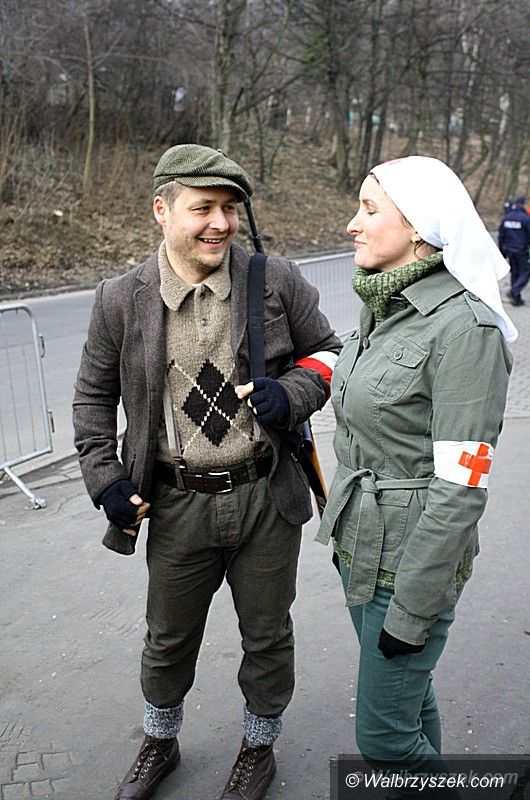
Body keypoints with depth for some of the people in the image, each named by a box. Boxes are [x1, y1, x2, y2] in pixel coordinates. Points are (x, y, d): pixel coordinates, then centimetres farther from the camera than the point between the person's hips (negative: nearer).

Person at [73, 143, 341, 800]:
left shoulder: (277, 281, -8)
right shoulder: (121, 300, -6)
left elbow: (326, 351, 6)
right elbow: (93, 395, 7)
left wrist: (291, 394, -14)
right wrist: (104, 478, -2)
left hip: (266, 499, 0)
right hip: (178, 505, 1)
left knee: (267, 636, 18)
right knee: (168, 640, 20)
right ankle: (160, 744, 50)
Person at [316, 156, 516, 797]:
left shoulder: (463, 326, -22)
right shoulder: (382, 308, 3)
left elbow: (459, 488, -22)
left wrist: (412, 609, -18)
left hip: (410, 563, -7)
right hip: (358, 545, 8)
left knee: (384, 734, 7)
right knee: (407, 697, 24)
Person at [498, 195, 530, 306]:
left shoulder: (506, 217, 6)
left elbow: (501, 236, 11)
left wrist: (502, 252, 18)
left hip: (509, 250, 6)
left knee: (514, 272, 15)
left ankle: (516, 298, 15)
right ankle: (514, 291, -17)